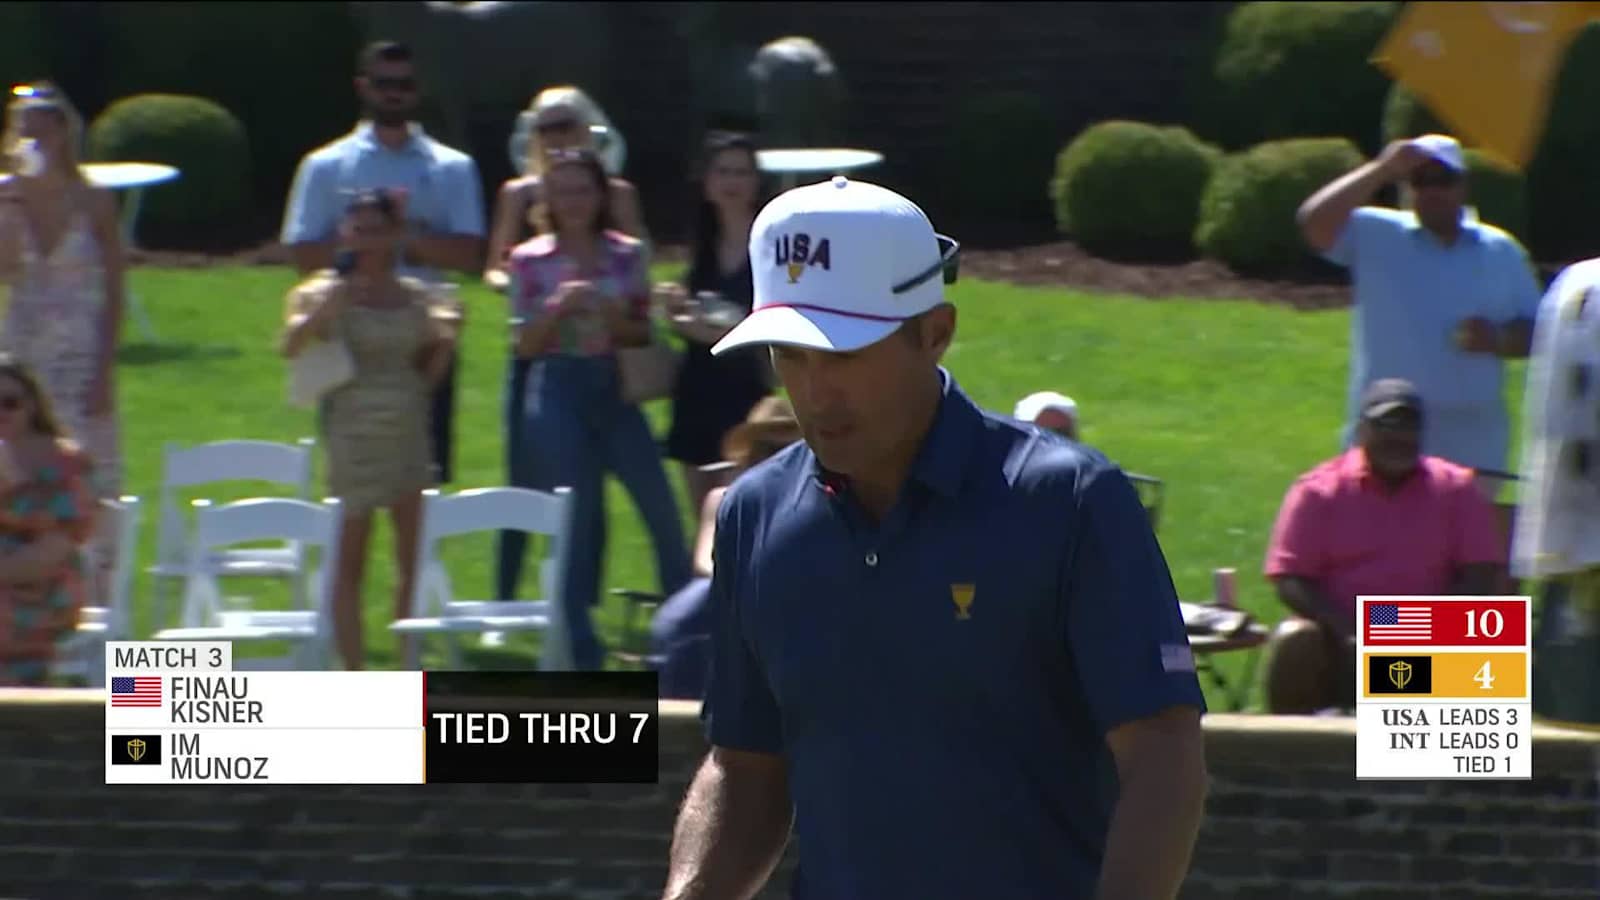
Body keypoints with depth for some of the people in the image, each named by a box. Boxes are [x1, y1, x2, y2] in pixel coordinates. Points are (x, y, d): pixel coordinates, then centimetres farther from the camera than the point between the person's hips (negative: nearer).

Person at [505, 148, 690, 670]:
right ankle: (582, 649, 4)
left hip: (615, 391, 2)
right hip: (559, 390, -2)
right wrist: (559, 308, -17)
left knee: (662, 509, -3)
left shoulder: (627, 256, 6)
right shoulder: (531, 261, 1)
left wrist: (616, 320, -11)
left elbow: (643, 333, 10)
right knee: (576, 521, -4)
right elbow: (526, 345, 0)